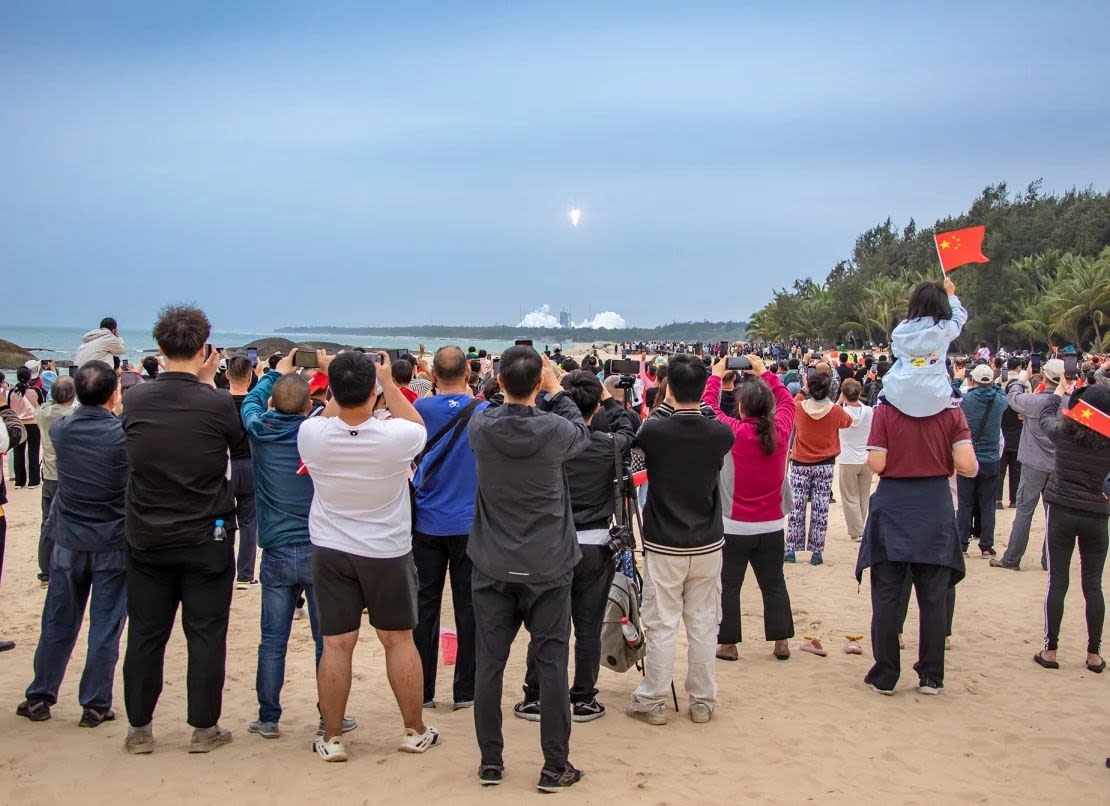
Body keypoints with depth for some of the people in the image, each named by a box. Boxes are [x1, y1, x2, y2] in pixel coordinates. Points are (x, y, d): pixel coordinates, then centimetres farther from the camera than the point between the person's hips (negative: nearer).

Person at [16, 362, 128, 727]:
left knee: (58, 625, 14)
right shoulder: (124, 434, -17)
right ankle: (95, 706, 11)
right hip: (113, 543, -3)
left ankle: (39, 698, 25)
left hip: (69, 542, 3)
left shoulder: (60, 429, -5)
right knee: (105, 628, 5)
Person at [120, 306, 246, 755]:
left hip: (146, 540, 3)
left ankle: (139, 729, 21)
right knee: (206, 635, 8)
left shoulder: (135, 401, -6)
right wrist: (209, 384, 7)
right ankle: (204, 729, 16)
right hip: (206, 540, -3)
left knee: (145, 635, 12)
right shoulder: (216, 403, -16)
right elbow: (239, 444, 3)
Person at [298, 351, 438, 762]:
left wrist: (338, 384, 11)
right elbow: (419, 427, 3)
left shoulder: (311, 434, -17)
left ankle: (332, 738, 15)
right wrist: (389, 382, 5)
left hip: (331, 552, 1)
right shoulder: (394, 436, -22)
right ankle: (415, 731, 22)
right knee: (399, 639, 11)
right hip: (388, 553, -1)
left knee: (336, 644, 7)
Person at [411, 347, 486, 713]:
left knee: (424, 607, 7)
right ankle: (465, 691, 10)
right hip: (470, 524, 0)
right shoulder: (483, 411, -5)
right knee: (468, 608, 6)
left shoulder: (422, 408, -6)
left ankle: (421, 690, 13)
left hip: (427, 524, 0)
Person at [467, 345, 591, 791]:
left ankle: (491, 761, 19)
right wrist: (556, 390, 13)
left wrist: (511, 387, 11)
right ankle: (555, 767, 12)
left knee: (489, 662, 10)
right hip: (547, 567, -2)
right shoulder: (556, 430, -15)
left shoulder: (479, 427, -10)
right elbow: (583, 433, 9)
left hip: (493, 567, 2)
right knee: (551, 663, 6)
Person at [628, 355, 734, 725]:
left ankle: (653, 702, 14)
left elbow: (629, 435, 7)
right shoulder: (720, 433, -8)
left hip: (663, 546, -2)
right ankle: (702, 702, 20)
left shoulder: (654, 430, -15)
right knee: (704, 625, 10)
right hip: (708, 544, 2)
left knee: (661, 626, 5)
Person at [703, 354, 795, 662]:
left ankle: (728, 643, 11)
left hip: (735, 527, -3)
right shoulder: (781, 431, -7)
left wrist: (717, 376, 11)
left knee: (729, 585, 7)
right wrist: (764, 373, 18)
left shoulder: (735, 432, -16)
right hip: (771, 526, 4)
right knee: (774, 584, 14)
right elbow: (786, 399, 12)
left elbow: (709, 405, -2)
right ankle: (782, 642, 18)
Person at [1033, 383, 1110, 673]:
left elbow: (1045, 416, 15)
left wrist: (1061, 391, 31)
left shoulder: (1064, 432, -7)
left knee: (1057, 583, 4)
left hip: (1062, 512, -1)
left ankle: (1050, 650, 7)